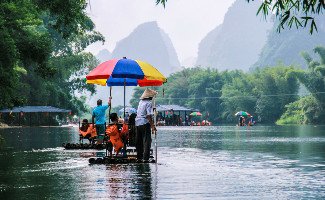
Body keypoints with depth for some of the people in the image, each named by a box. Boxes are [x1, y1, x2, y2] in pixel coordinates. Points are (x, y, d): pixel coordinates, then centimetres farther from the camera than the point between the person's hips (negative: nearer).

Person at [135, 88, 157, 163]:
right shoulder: (149, 103, -10)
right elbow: (149, 115, -17)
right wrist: (152, 126, -16)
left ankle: (139, 158, 16)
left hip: (137, 123, 7)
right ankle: (145, 158, -10)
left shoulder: (141, 102, 13)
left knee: (139, 142, 12)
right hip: (145, 123, -7)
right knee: (146, 141, -5)